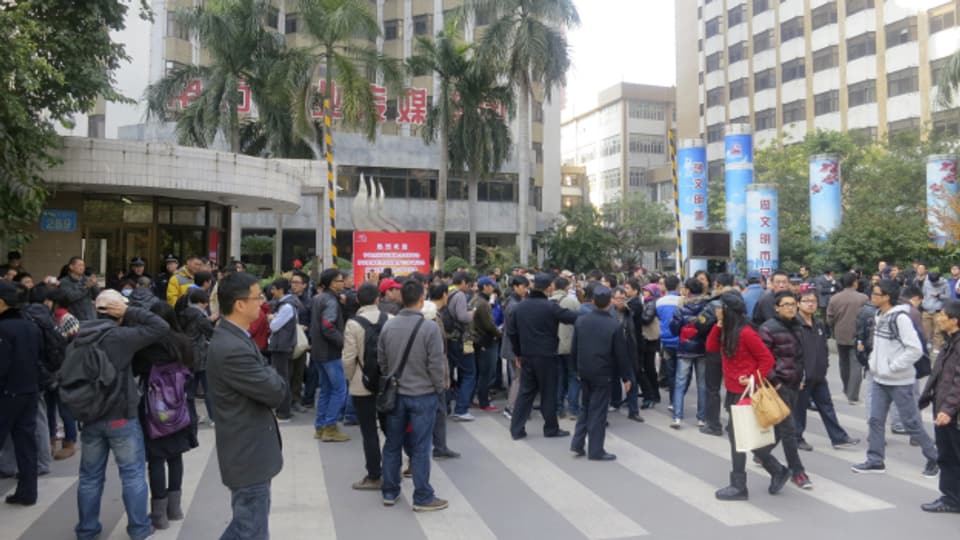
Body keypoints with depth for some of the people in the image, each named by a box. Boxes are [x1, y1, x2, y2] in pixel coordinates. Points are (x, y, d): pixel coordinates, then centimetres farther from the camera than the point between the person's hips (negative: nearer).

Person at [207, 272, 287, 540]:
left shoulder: (234, 337, 6)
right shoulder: (232, 349, -27)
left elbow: (261, 385, 12)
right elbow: (276, 392, -23)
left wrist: (268, 377, -8)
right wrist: (271, 374, -4)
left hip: (248, 448, 10)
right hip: (249, 452, -10)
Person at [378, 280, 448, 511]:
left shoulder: (388, 326, -3)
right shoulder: (430, 328, -17)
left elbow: (381, 360, 4)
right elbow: (435, 365, -14)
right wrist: (440, 387, 3)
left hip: (395, 394, 5)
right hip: (422, 395, -4)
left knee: (393, 444, 15)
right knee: (420, 448, 3)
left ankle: (389, 492, 26)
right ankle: (422, 498, 12)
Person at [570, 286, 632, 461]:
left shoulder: (580, 320, -3)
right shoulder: (615, 325, -15)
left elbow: (573, 349, 4)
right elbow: (621, 354, -10)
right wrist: (626, 377, 1)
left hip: (584, 372, 4)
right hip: (603, 373, -4)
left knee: (586, 407, 19)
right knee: (598, 411, 3)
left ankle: (577, 443, 16)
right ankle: (596, 451, 10)